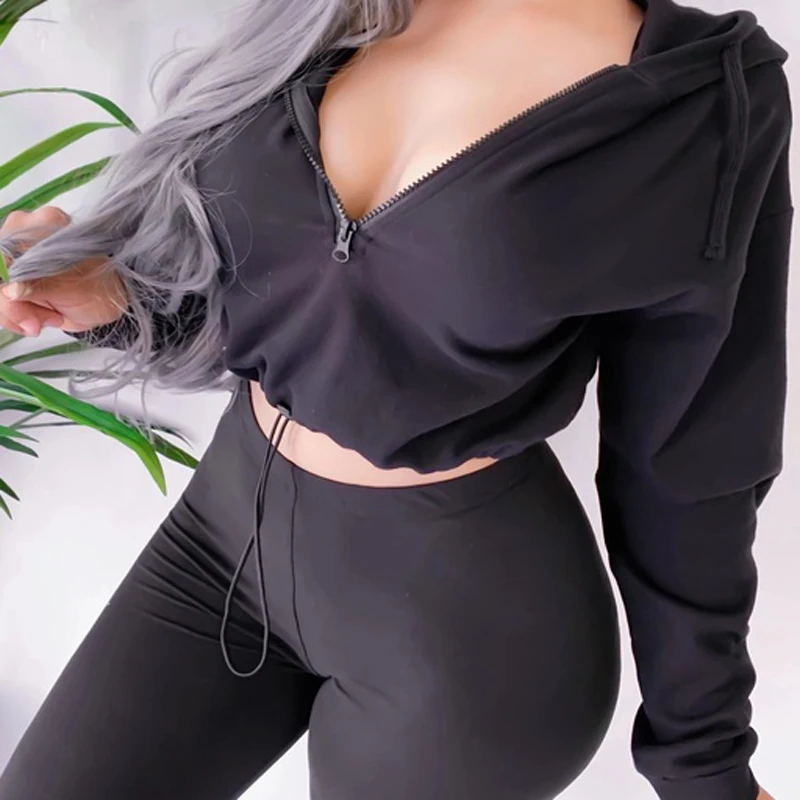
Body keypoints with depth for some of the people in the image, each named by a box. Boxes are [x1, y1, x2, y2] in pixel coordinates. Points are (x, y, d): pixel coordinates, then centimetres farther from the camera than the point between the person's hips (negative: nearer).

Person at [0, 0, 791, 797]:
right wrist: (114, 294, -11)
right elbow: (261, 300, 9)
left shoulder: (705, 92, -17)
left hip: (465, 620, -5)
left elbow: (687, 465, -9)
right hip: (236, 519, 6)